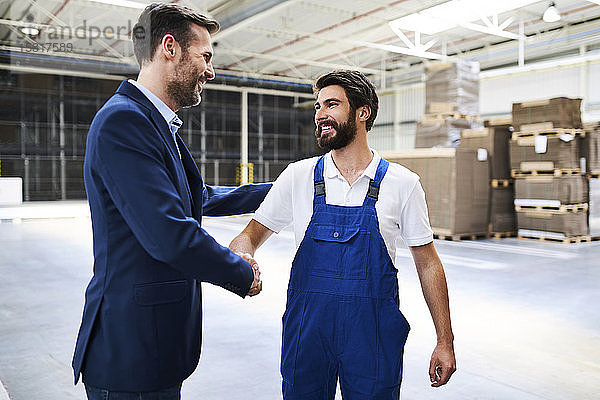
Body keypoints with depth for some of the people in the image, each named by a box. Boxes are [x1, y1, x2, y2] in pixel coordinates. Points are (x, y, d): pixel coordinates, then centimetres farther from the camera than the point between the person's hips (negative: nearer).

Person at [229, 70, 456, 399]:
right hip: (306, 326, 1)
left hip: (374, 332, -1)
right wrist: (239, 257, -17)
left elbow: (427, 264, 2)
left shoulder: (403, 183, -4)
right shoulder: (298, 177, 0)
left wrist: (444, 341, 1)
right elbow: (252, 235, 7)